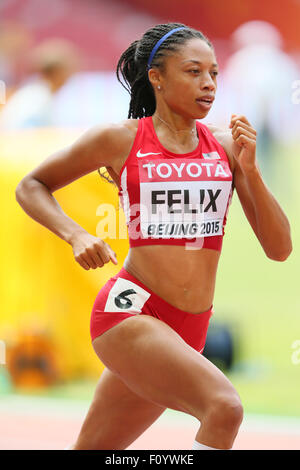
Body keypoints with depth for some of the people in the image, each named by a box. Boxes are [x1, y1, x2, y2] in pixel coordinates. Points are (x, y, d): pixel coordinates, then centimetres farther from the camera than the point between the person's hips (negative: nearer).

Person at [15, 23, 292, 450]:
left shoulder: (227, 144, 7)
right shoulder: (120, 140, -1)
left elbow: (279, 249, 5)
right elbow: (31, 187, 11)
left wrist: (249, 169, -8)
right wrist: (75, 235, -7)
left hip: (188, 332, 5)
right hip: (130, 308, -5)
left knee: (92, 448, 14)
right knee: (225, 407, -27)